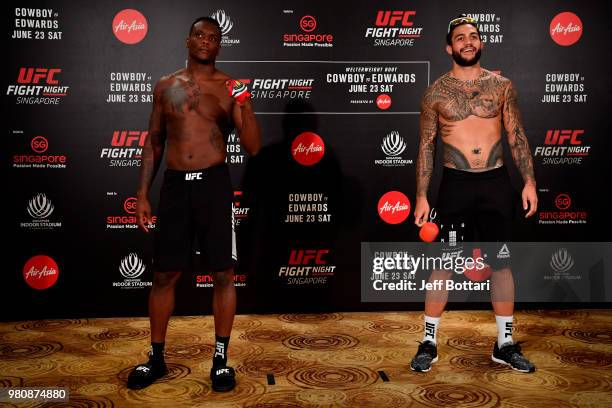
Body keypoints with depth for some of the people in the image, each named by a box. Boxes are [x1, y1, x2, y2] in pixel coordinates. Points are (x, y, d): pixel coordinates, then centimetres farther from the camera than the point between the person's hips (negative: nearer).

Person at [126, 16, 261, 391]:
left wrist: (246, 104, -16)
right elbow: (154, 142, 13)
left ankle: (221, 358, 16)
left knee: (223, 273, 1)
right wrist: (143, 193, 6)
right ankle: (156, 357, 22)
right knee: (164, 274, 7)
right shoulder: (166, 86, 11)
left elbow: (253, 147, -2)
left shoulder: (227, 87, 3)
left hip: (214, 183, -2)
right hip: (175, 185, 2)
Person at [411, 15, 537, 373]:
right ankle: (429, 343, 13)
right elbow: (426, 146, 2)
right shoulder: (436, 93, 1)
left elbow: (517, 136, 6)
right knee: (443, 264, 0)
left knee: (502, 263, 8)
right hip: (456, 184, -2)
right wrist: (422, 196, -2)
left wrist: (529, 182, -2)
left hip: (496, 183, 2)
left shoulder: (502, 85, 5)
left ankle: (505, 344, 21)